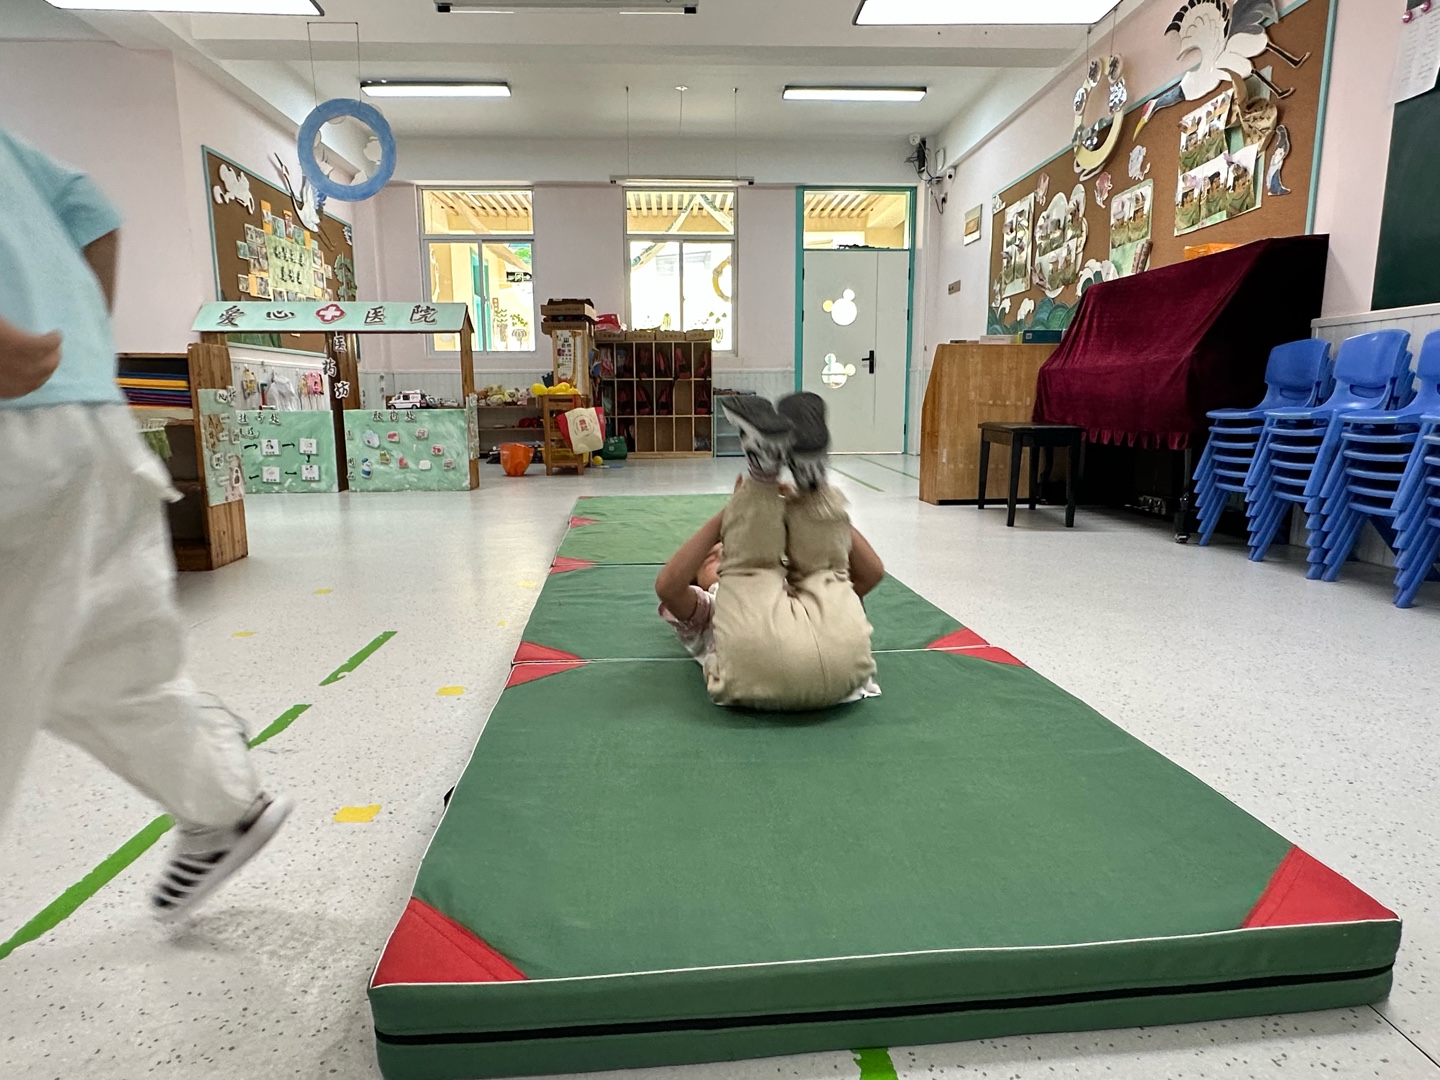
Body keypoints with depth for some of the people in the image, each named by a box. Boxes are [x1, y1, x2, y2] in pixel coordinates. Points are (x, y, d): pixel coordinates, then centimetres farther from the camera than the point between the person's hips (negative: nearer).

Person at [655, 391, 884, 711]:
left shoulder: (781, 593, 46)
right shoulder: (705, 607, 40)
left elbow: (871, 573, 31)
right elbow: (667, 586, 13)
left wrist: (812, 505, 20)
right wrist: (730, 512, 11)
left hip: (839, 662, 3)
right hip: (758, 674, -3)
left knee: (824, 570, 12)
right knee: (751, 570, 6)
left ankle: (812, 484, -13)